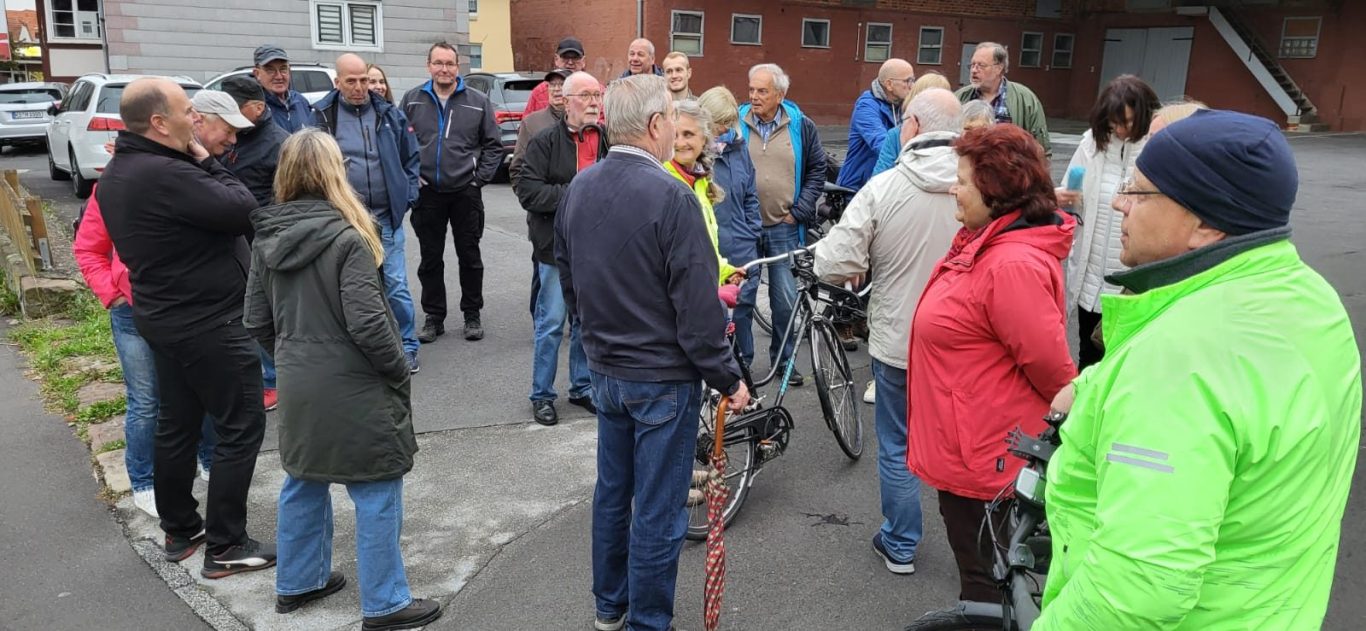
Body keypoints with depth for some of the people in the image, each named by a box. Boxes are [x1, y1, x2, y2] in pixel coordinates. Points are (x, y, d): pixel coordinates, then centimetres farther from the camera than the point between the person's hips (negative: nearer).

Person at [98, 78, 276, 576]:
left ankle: (180, 530, 31)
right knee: (241, 427, 0)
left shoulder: (118, 172, 7)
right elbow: (241, 208, -24)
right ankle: (225, 547, 6)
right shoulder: (166, 174, -26)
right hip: (208, 323, -10)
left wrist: (197, 165, -3)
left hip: (163, 315, 10)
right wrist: (207, 163, -11)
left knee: (177, 423, 18)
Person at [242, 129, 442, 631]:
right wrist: (400, 371, -7)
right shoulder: (346, 238, -18)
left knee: (304, 482, 21)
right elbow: (367, 323, -21)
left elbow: (257, 320, 8)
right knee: (376, 493, 3)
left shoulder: (266, 237, 3)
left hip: (299, 387, 8)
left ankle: (297, 582, 36)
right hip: (351, 388, -7)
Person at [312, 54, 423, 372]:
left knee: (396, 285, 2)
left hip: (386, 218, 0)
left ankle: (407, 347, 15)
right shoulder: (322, 117, -2)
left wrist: (407, 197, 1)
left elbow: (410, 158, 10)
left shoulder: (390, 115, 3)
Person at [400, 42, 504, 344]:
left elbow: (493, 145, 4)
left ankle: (472, 315, 20)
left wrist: (480, 178, -4)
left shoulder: (478, 102, 1)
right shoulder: (412, 100, 4)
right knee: (430, 259, 8)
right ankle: (434, 317, 19)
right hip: (427, 194, 1)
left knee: (470, 256, 7)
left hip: (465, 193, -1)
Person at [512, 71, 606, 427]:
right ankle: (542, 396, 16)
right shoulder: (545, 141, -6)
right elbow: (528, 190, -14)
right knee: (551, 323, 3)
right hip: (557, 247, -4)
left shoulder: (608, 142, 5)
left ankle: (582, 387, 29)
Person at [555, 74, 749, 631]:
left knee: (612, 491, 21)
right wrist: (728, 379, -11)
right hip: (663, 376, -7)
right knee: (658, 511, 5)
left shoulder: (578, 189, 2)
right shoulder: (671, 197, -22)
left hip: (604, 369, 8)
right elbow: (698, 307, -21)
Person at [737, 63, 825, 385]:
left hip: (784, 228, 0)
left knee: (786, 298, 4)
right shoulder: (735, 123, -1)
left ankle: (783, 359, 22)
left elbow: (817, 169, 8)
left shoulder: (801, 126, 1)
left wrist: (799, 211, 0)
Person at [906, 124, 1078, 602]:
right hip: (969, 445, 10)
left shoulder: (1014, 264, -29)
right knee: (978, 567, 27)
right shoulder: (986, 241, 5)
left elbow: (1049, 361, -26)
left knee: (985, 581, 8)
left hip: (984, 455, -10)